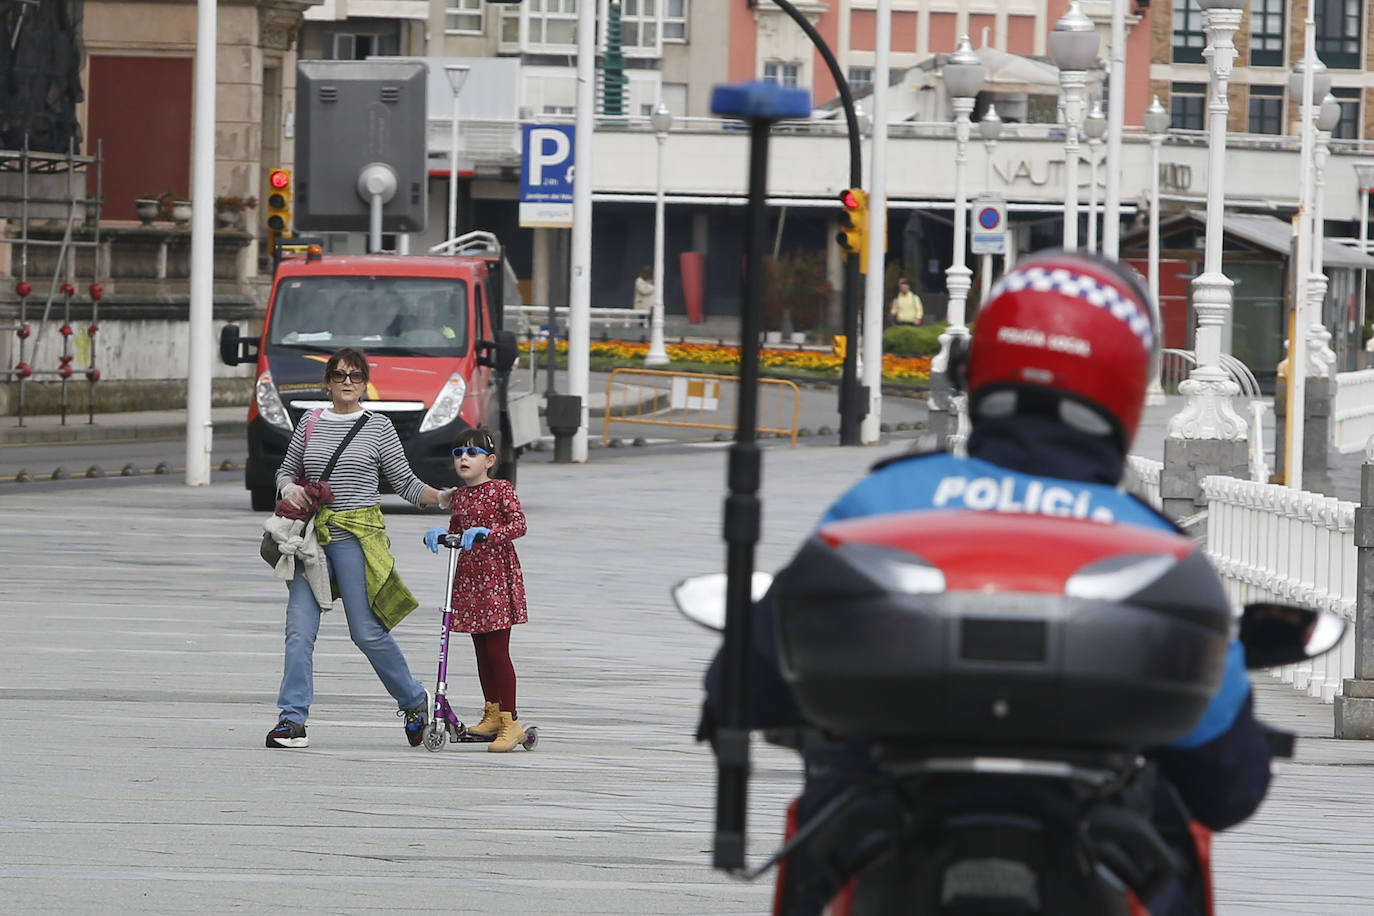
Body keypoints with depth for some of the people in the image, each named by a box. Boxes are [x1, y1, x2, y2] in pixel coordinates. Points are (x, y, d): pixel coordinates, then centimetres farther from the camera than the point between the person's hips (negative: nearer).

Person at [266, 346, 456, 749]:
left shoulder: (378, 426, 3)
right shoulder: (310, 425, 11)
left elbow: (404, 482, 5)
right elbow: (286, 470, 21)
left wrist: (442, 497, -10)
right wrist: (289, 488, -1)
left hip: (358, 534, -3)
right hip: (313, 532, 3)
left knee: (368, 631, -4)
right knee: (299, 629, -5)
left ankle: (414, 701, 17)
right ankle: (292, 719, -3)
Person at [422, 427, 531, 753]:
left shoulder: (501, 489, -6)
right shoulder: (459, 496, 12)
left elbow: (518, 524, -16)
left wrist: (484, 533, -30)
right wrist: (438, 535, -3)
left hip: (497, 576, -7)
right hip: (468, 578, 7)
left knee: (497, 649, -9)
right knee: (481, 649, 11)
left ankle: (511, 722, -7)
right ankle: (492, 714, 22)